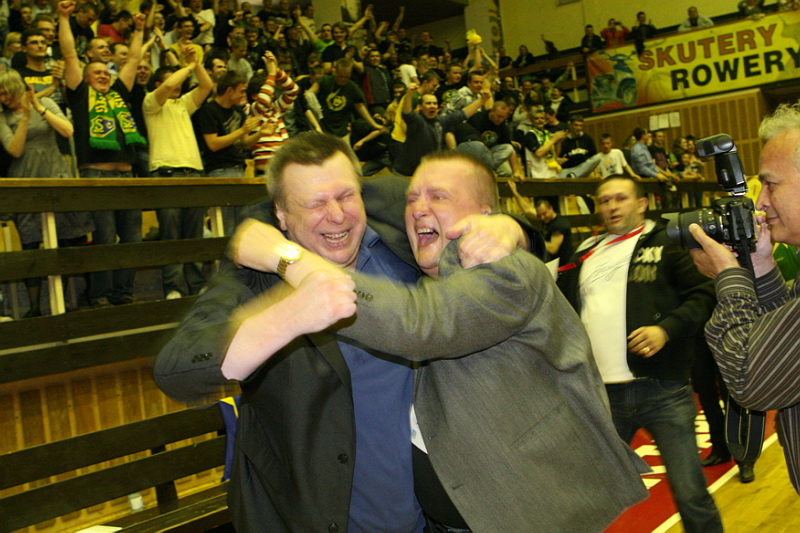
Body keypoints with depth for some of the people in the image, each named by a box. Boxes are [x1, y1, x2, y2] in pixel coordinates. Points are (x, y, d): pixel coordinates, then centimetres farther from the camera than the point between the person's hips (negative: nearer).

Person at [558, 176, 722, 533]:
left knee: (691, 496, 0)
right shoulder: (584, 255, 18)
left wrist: (667, 328, -17)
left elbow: (702, 295, -4)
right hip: (602, 394, 4)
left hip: (662, 389, -4)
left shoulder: (665, 243, 6)